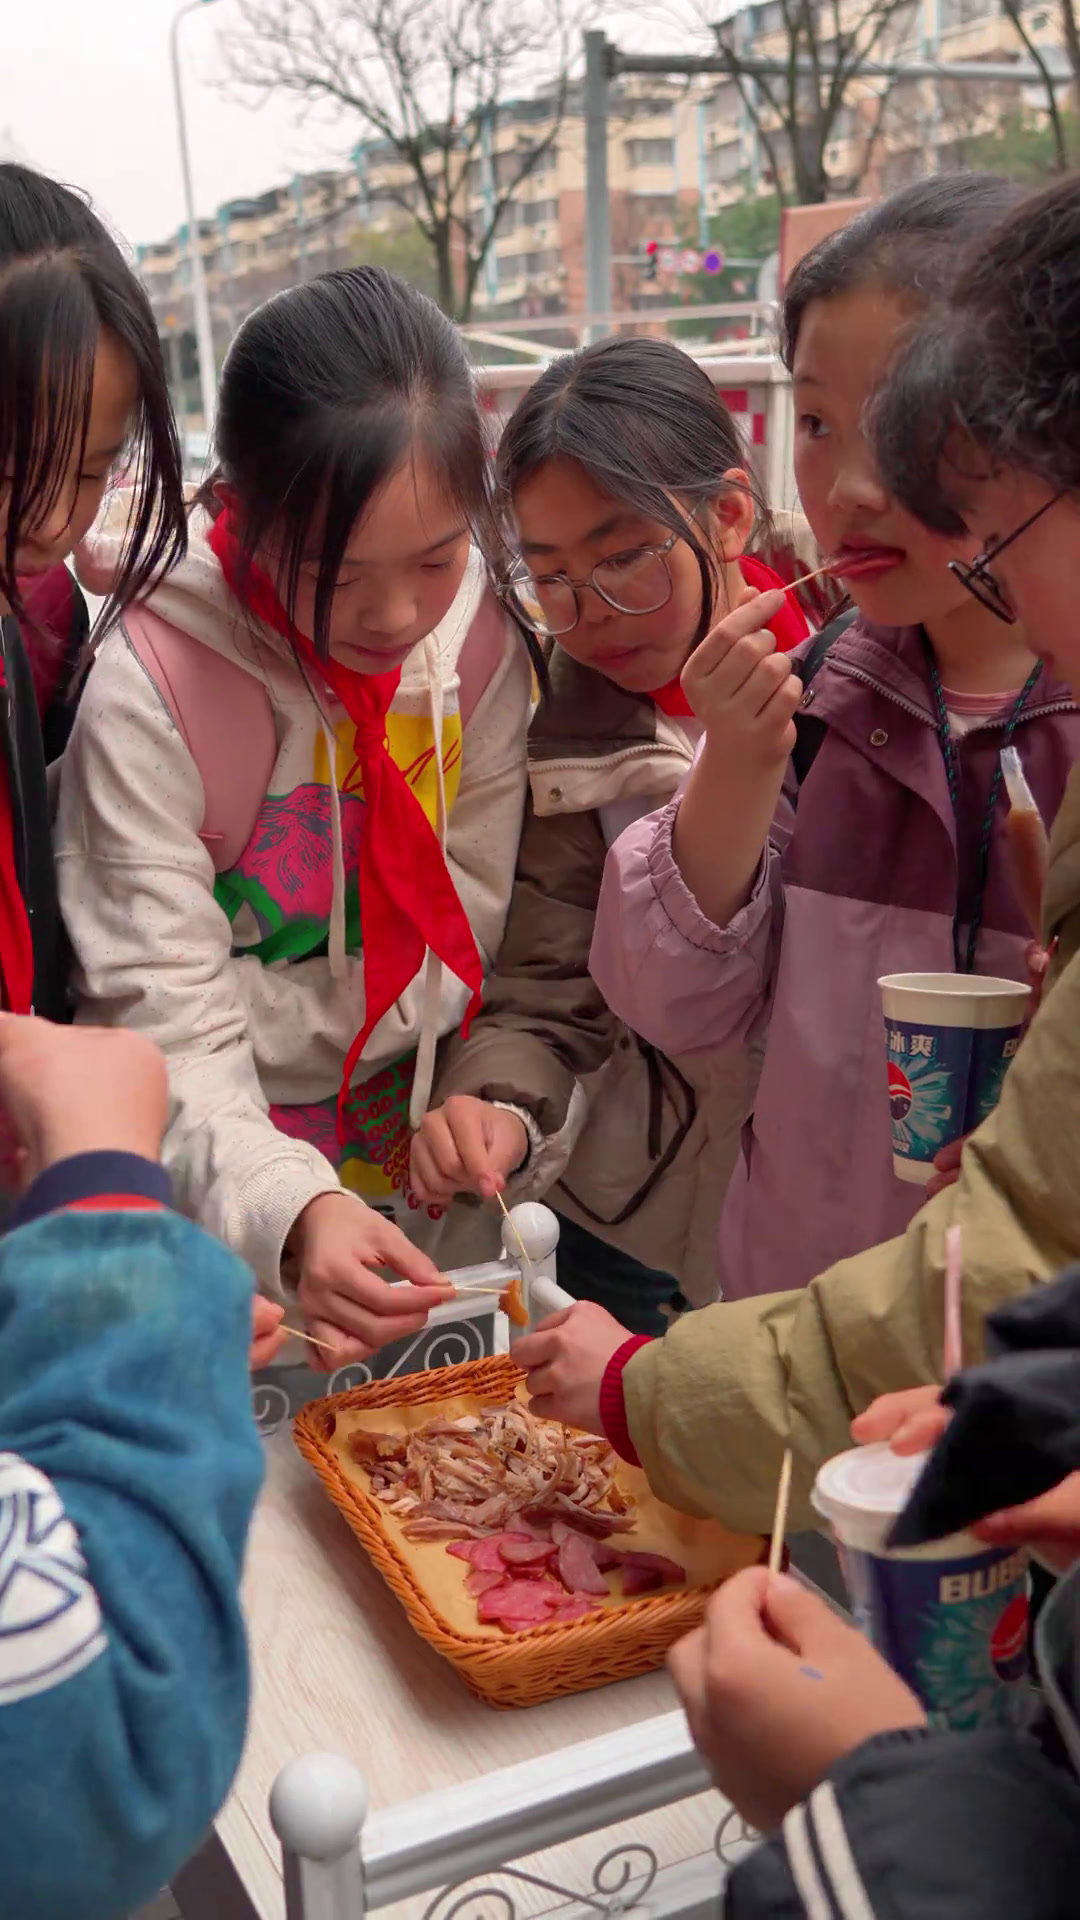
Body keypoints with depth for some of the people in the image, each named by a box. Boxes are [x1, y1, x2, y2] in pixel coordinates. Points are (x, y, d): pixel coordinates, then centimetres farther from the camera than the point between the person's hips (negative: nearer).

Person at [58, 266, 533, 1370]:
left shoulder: (478, 638, -9)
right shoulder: (150, 692, -22)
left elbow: (467, 939, -6)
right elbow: (167, 1031, -23)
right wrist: (289, 1212, -38)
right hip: (214, 1200, -3)